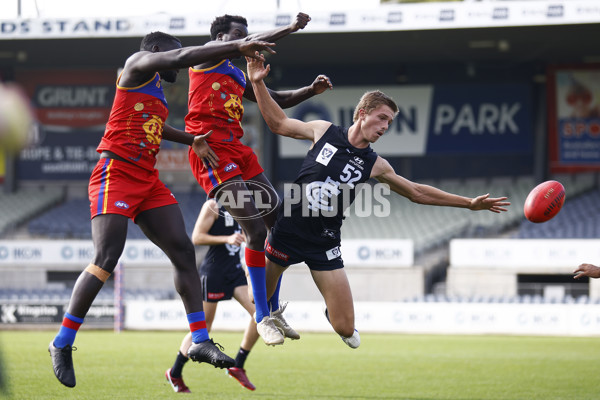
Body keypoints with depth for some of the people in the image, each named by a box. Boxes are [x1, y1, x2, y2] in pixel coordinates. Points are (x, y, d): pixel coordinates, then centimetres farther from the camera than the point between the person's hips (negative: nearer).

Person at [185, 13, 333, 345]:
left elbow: (276, 101, 30)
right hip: (211, 151, -9)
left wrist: (311, 91, 15)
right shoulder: (207, 57, 1)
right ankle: (263, 319, -10)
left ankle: (273, 311, 16)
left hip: (238, 151, 9)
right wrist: (291, 28, -14)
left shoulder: (239, 77, 24)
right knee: (255, 230, -17)